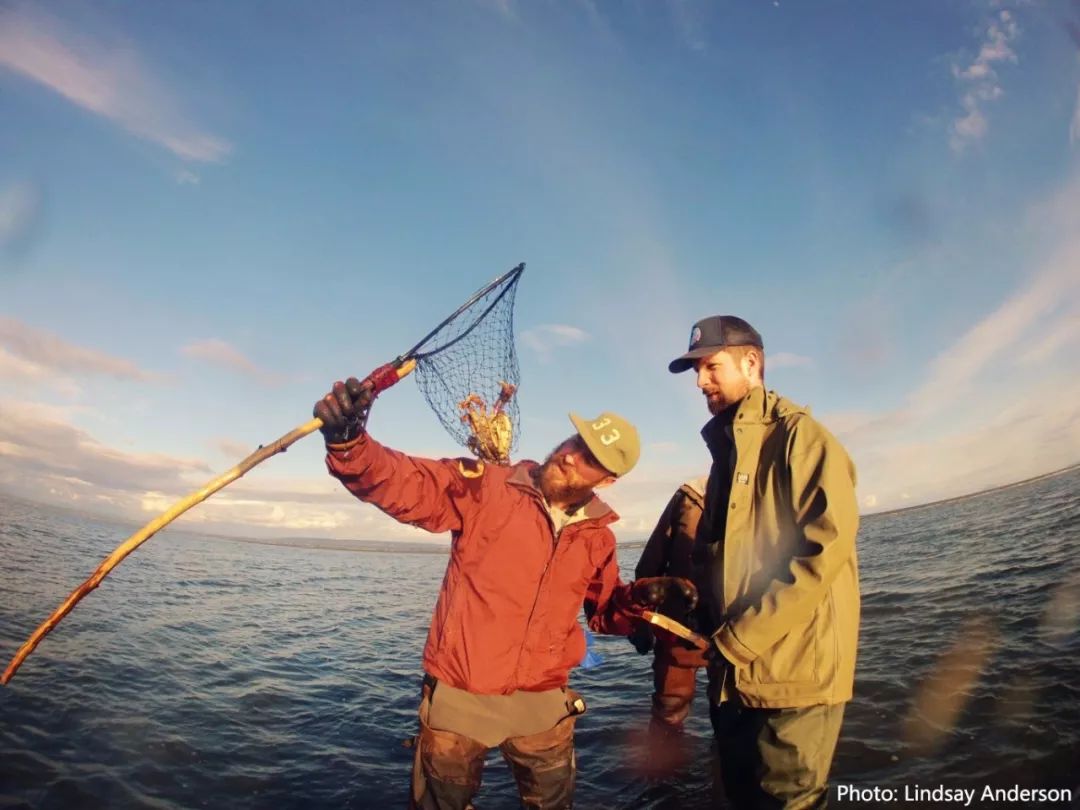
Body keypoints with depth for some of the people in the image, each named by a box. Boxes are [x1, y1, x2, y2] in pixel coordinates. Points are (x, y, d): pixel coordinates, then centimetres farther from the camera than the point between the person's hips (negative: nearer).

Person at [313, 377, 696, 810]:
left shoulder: (597, 536, 0)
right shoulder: (486, 488, -13)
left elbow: (607, 609, 12)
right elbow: (401, 482, -23)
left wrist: (641, 597, -10)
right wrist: (347, 440, -42)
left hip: (543, 704, 3)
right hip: (458, 697, -2)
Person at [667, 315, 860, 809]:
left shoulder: (798, 434, -8)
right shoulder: (725, 452, 16)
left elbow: (825, 546, -20)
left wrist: (742, 638, -19)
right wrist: (714, 632, 5)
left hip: (793, 673, -8)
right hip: (736, 673, 8)